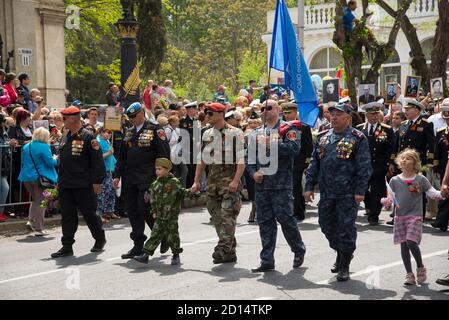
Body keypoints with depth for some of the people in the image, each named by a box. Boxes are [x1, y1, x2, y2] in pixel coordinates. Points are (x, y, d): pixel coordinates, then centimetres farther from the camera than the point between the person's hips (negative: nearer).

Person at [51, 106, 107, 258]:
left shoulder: (88, 137, -11)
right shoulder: (65, 138, 14)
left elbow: (97, 160, -13)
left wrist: (97, 181, -15)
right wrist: (59, 181, 20)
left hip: (83, 185, -7)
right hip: (65, 186, 7)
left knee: (89, 213, 5)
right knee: (67, 216, 6)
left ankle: (100, 239, 24)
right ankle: (67, 246, 10)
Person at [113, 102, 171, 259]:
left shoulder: (155, 130, -5)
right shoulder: (129, 133, 16)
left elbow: (164, 154, -9)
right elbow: (122, 156, 20)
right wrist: (117, 175, 13)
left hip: (148, 178, -7)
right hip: (130, 179, 7)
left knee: (145, 209, -10)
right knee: (132, 211, 6)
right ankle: (138, 246, 14)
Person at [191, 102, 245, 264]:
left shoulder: (235, 133, -5)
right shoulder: (206, 134, 15)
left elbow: (242, 160, -10)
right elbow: (201, 159, 19)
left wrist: (235, 180, -20)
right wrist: (196, 182, 13)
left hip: (230, 177, -7)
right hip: (212, 178, 7)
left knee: (227, 214, -13)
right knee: (217, 215, 7)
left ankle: (223, 248, -16)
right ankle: (230, 253, 16)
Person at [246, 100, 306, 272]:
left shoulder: (289, 129, 0)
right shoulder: (256, 133, 17)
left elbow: (294, 148, -17)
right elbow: (249, 157, 16)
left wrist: (272, 144, -19)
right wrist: (253, 172, -1)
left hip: (281, 184, -5)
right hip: (261, 183, 5)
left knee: (285, 217, -6)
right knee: (265, 221, 6)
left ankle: (299, 250, 19)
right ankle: (267, 261, 11)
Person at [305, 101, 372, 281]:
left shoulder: (357, 139, -5)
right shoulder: (323, 138, 12)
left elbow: (364, 167, -8)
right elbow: (314, 164, 14)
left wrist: (360, 191, -14)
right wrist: (309, 186, 7)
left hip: (348, 193, -6)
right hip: (326, 192, 6)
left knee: (346, 227, -1)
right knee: (327, 226, 13)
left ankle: (344, 267, 10)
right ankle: (341, 255, 35)